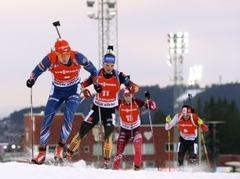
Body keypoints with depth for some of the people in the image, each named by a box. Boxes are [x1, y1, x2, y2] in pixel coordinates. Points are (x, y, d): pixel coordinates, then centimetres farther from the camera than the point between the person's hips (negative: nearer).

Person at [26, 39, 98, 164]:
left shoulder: (77, 57, -24)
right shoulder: (50, 59, -24)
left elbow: (92, 69, -7)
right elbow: (37, 70, -7)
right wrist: (31, 79, -25)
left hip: (73, 91, -1)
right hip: (57, 91, 1)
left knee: (68, 118, -20)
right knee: (47, 120, -8)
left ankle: (60, 148, -6)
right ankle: (42, 151, -1)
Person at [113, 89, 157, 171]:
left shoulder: (137, 102, -15)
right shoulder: (119, 103, -14)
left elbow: (153, 107, -13)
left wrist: (148, 99, -29)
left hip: (136, 129, -1)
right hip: (124, 130, 1)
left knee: (138, 147, -22)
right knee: (119, 149, -5)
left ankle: (137, 166, -8)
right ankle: (115, 168, 9)